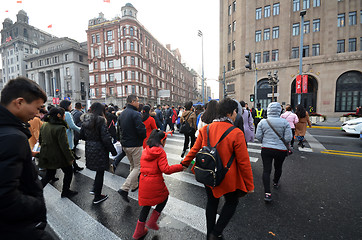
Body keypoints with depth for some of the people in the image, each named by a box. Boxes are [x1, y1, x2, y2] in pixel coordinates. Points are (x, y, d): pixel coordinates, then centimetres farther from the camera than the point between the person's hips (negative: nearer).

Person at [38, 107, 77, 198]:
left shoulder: (44, 125, 2)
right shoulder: (60, 128, -24)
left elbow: (40, 140, 14)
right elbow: (64, 146, -24)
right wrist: (70, 158, -15)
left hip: (47, 156, 8)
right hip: (59, 157, -7)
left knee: (49, 174, 23)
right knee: (69, 172, 14)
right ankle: (66, 192, 26)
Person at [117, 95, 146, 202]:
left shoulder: (122, 114, 8)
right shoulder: (135, 114, -19)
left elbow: (120, 128, 15)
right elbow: (142, 131, -24)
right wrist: (144, 137, -4)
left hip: (125, 145, 9)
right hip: (135, 145, -9)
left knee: (132, 165, 23)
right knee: (138, 167, 3)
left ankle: (134, 185, 35)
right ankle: (124, 189, -2)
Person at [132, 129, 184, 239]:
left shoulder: (145, 151, 5)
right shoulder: (160, 152, -16)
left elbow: (144, 166, 12)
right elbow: (166, 169, -22)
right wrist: (180, 167, -13)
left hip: (144, 181, 6)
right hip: (155, 182, -6)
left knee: (146, 205, 22)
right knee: (164, 197, 22)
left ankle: (139, 231, 35)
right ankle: (152, 222, 26)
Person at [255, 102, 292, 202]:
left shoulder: (262, 122, -7)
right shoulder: (285, 122, -8)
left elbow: (258, 136, -4)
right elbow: (288, 138, -8)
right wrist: (281, 141, 12)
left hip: (266, 149, -1)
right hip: (281, 150, 1)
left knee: (266, 170, 4)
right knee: (278, 168, 24)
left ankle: (267, 193, -1)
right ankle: (275, 183, 48)